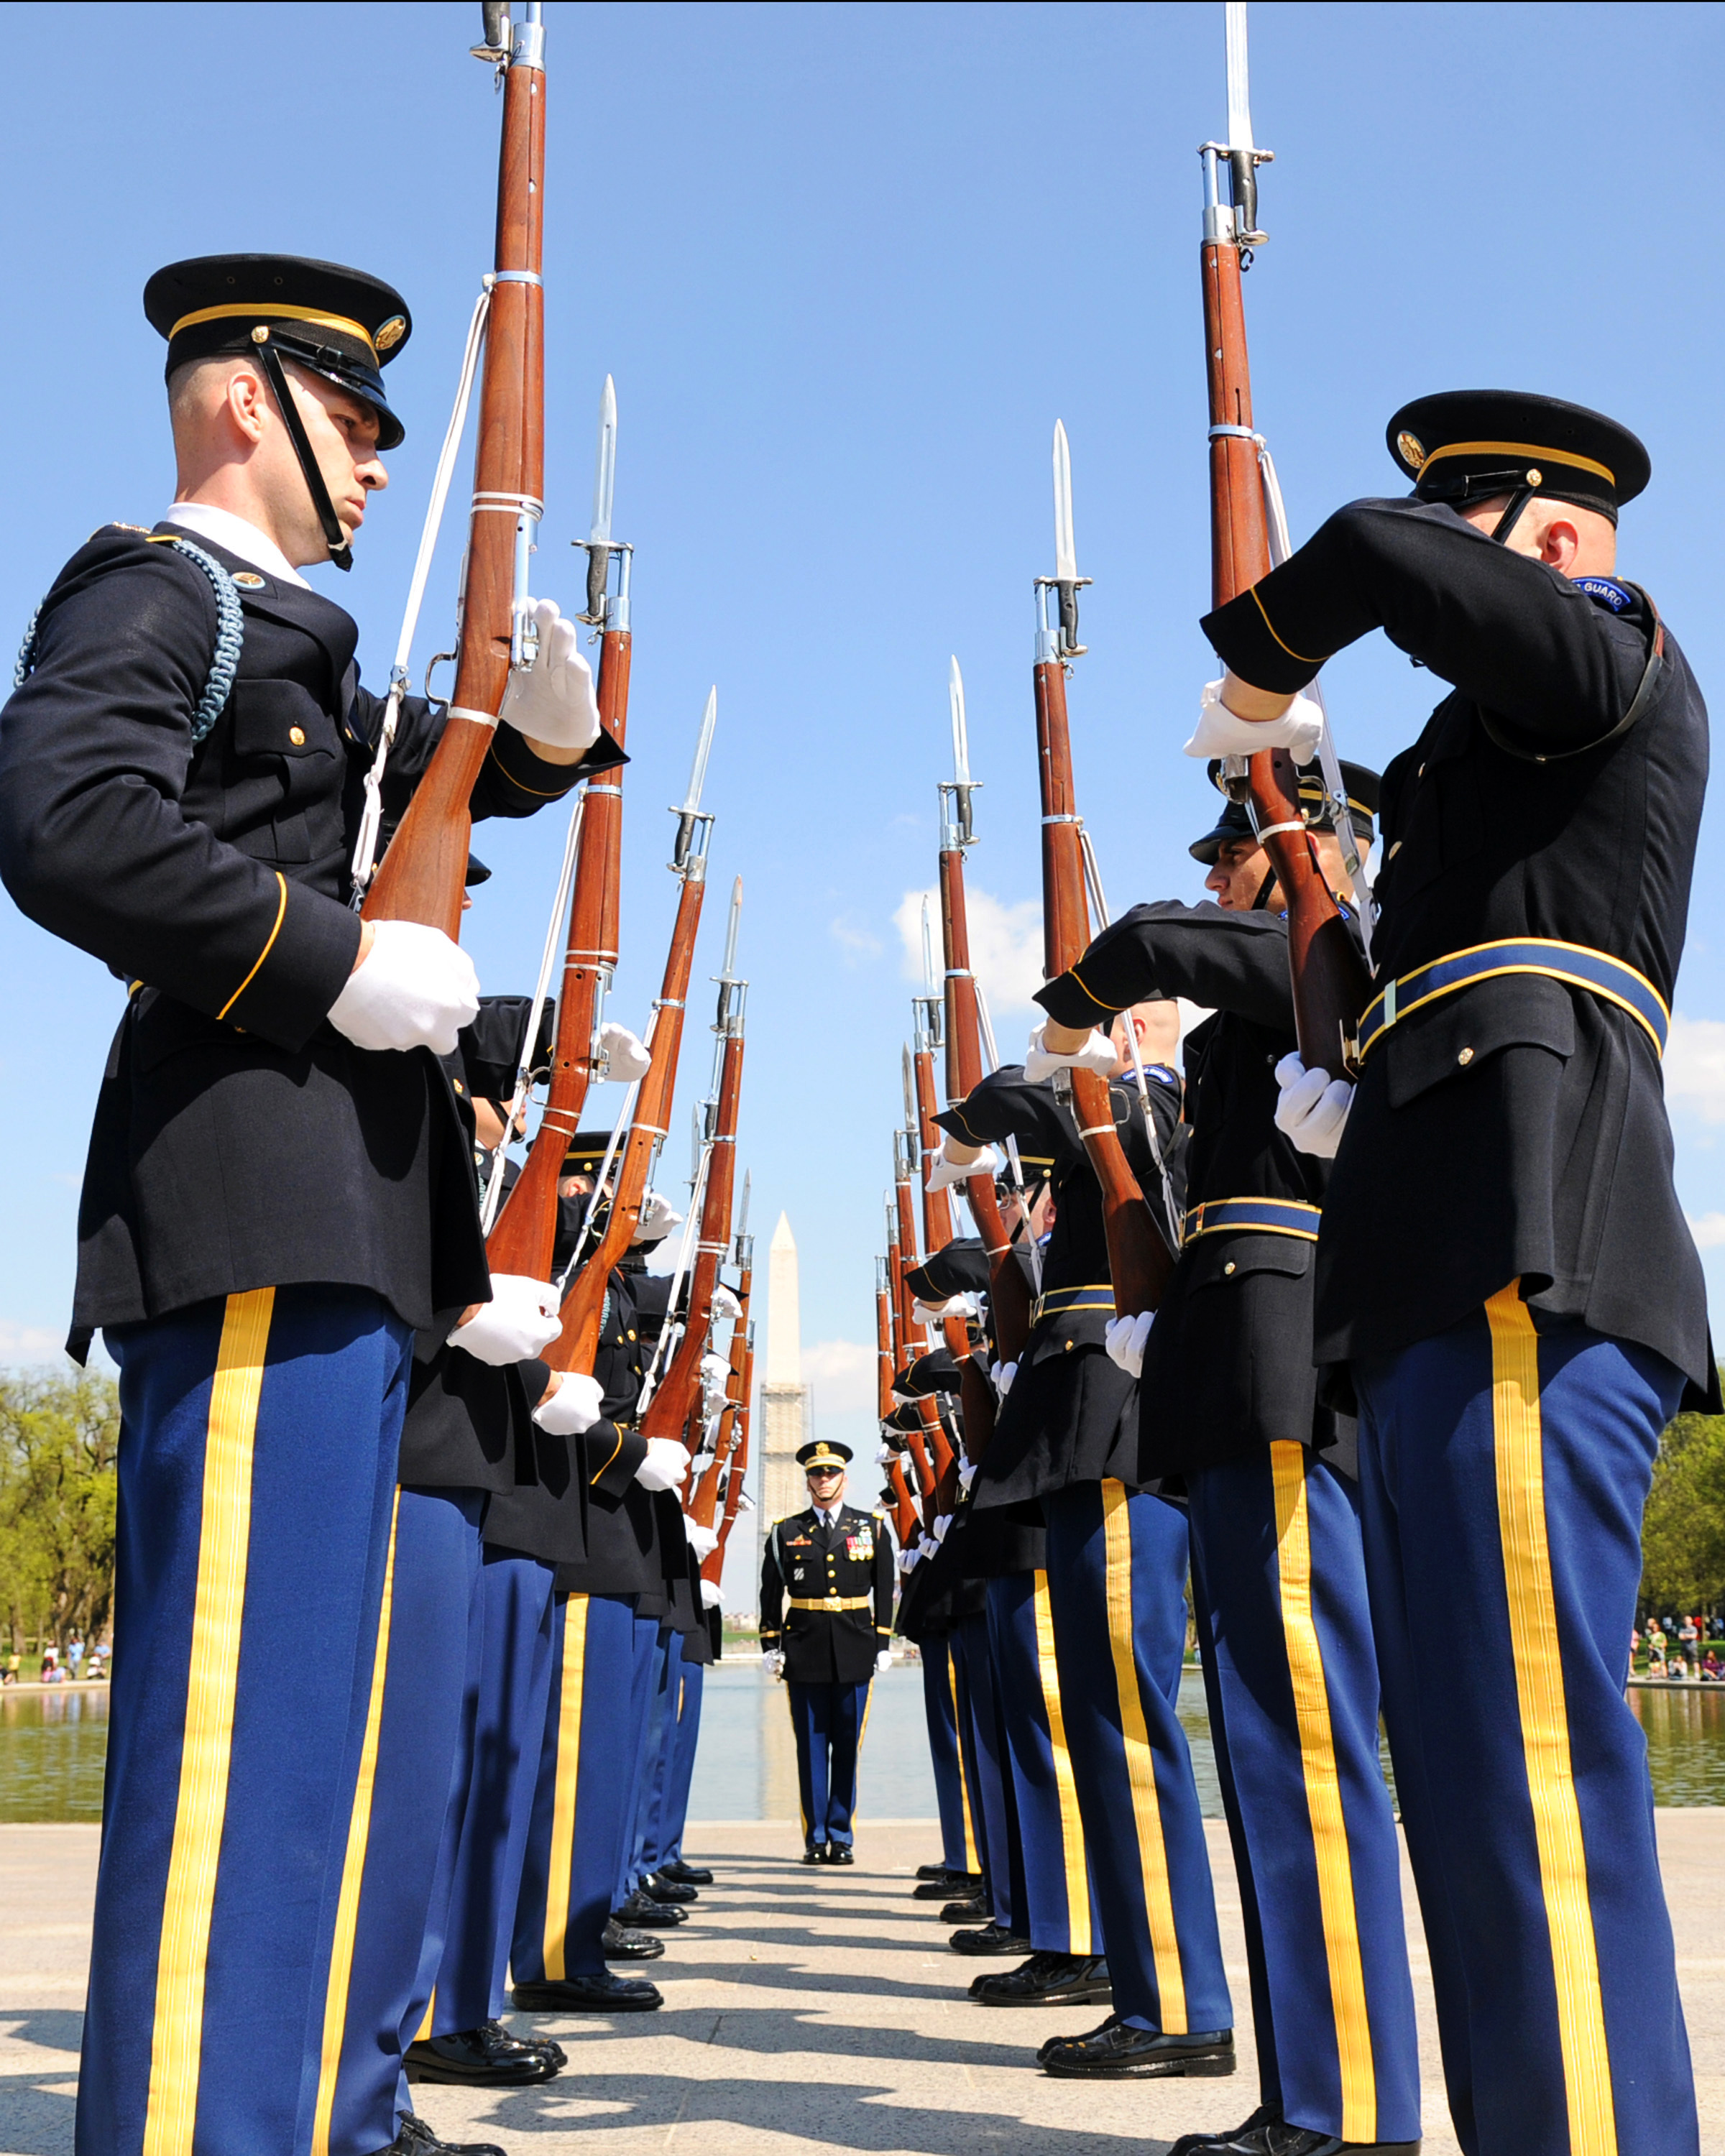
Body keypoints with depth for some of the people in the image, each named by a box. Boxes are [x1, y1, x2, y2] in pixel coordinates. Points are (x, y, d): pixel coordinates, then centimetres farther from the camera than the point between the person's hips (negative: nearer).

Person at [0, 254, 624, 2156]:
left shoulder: (286, 641, 27)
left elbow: (426, 776, 33)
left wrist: (543, 724, 11)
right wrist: (335, 958, -18)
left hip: (334, 1214, 10)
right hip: (257, 1202, -10)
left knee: (281, 1704, 12)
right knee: (247, 1714, -12)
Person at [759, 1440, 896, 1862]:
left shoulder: (872, 1528, 9)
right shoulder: (785, 1532, 8)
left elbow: (884, 1589, 9)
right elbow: (771, 1592, 8)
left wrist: (882, 1645, 4)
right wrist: (771, 1646, 2)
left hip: (854, 1652, 0)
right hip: (805, 1652, 0)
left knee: (848, 1747, 3)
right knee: (811, 1747, 3)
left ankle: (841, 1837, 10)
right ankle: (816, 1839, 9)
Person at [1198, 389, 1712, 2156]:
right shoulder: (1503, 755, 31)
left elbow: (1376, 555, -11)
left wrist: (1253, 675, 6)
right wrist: (1360, 1113, 19)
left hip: (1524, 1263, -10)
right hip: (1452, 1281, 10)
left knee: (1529, 1759, -15)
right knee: (1462, 1764, 9)